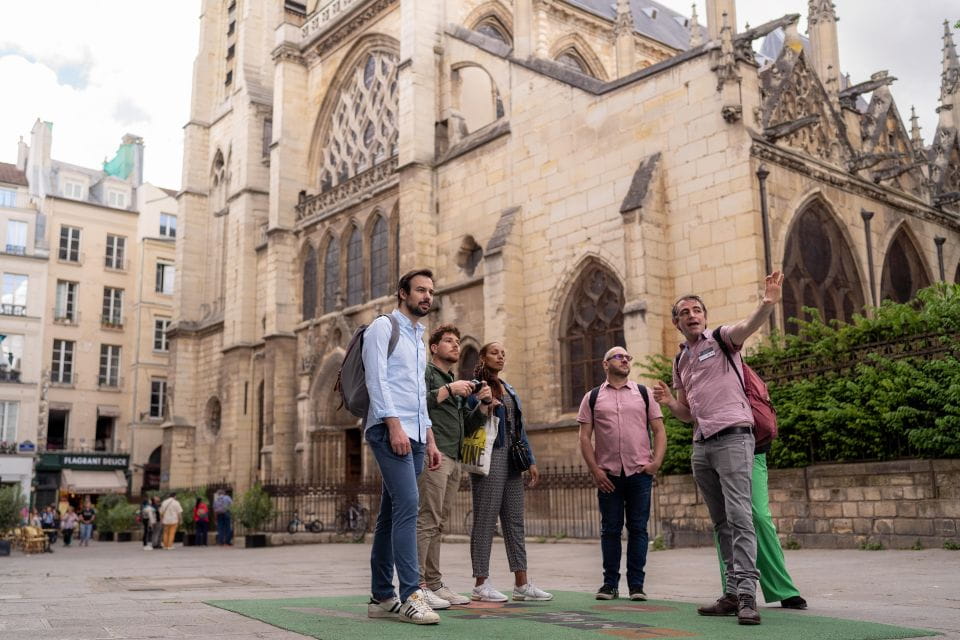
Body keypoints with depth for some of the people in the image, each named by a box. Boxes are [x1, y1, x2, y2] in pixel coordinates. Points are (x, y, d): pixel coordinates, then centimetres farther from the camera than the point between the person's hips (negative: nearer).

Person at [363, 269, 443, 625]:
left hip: (414, 435, 8)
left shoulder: (420, 339, 24)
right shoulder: (383, 327, 0)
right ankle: (411, 595, -19)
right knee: (407, 505, -18)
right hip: (389, 430, -8)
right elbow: (376, 379, -11)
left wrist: (430, 441, 18)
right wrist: (394, 425, -20)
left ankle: (381, 598, 12)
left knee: (391, 514, 8)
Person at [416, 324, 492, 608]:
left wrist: (483, 403, 10)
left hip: (453, 459, 8)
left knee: (439, 523, 8)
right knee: (427, 520, -13)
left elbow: (468, 425, 26)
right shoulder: (425, 371, 3)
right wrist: (449, 390, -15)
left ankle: (434, 583, 11)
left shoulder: (456, 382, 27)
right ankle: (417, 585, -14)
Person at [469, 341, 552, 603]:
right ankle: (481, 584, 0)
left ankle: (522, 584, 10)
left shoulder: (509, 390, 21)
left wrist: (531, 460, 17)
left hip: (511, 460, 8)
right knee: (485, 520, -5)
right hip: (489, 457, -8)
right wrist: (484, 407, -23)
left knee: (515, 521, 7)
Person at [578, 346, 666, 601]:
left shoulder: (644, 394, 11)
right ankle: (610, 583, 13)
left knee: (638, 529, 2)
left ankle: (636, 584, 10)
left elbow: (659, 430, 8)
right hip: (607, 475, 0)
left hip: (640, 473, 1)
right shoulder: (593, 397, 8)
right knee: (610, 530, 4)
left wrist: (656, 461, -6)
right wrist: (594, 470, -5)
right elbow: (584, 437, 4)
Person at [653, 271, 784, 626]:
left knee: (739, 515, -15)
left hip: (732, 437, -7)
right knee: (720, 522, 8)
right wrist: (669, 402, 1)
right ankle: (733, 593, 12)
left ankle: (746, 592, -16)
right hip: (701, 446, 7)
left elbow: (747, 326, -23)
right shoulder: (680, 361, 19)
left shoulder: (721, 339, 1)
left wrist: (768, 303, -43)